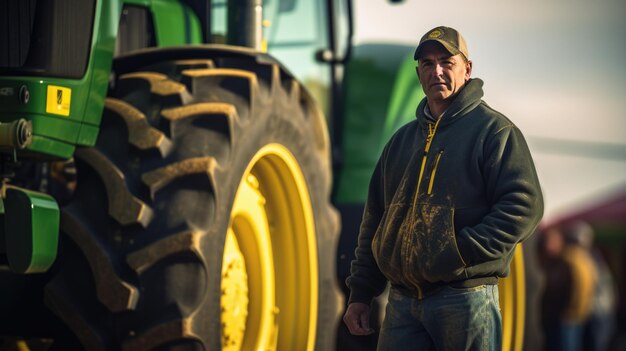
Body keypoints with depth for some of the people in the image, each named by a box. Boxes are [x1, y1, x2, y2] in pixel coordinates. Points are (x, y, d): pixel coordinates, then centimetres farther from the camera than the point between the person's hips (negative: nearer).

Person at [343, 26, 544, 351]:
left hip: (465, 298, -5)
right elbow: (374, 222, 21)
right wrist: (360, 294, 14)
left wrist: (461, 254, -18)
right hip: (402, 302, 5)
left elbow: (524, 205, -12)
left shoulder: (494, 131, 0)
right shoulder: (402, 140, 19)